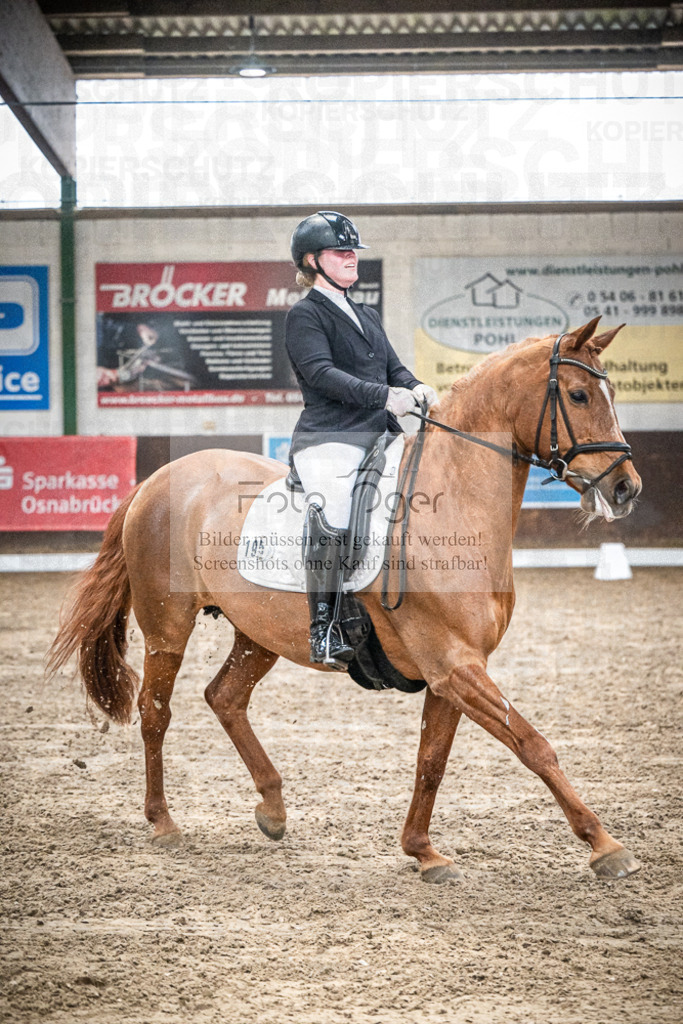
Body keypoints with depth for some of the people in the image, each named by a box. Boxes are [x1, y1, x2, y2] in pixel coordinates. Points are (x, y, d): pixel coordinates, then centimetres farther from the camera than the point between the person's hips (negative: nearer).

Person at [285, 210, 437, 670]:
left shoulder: (368, 317, 27)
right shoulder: (306, 315, 1)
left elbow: (394, 368, 20)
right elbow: (322, 373, -13)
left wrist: (416, 389, -5)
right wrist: (386, 396, -24)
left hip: (377, 437, 8)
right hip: (329, 438, -8)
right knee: (332, 524, -28)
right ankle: (324, 629, -20)